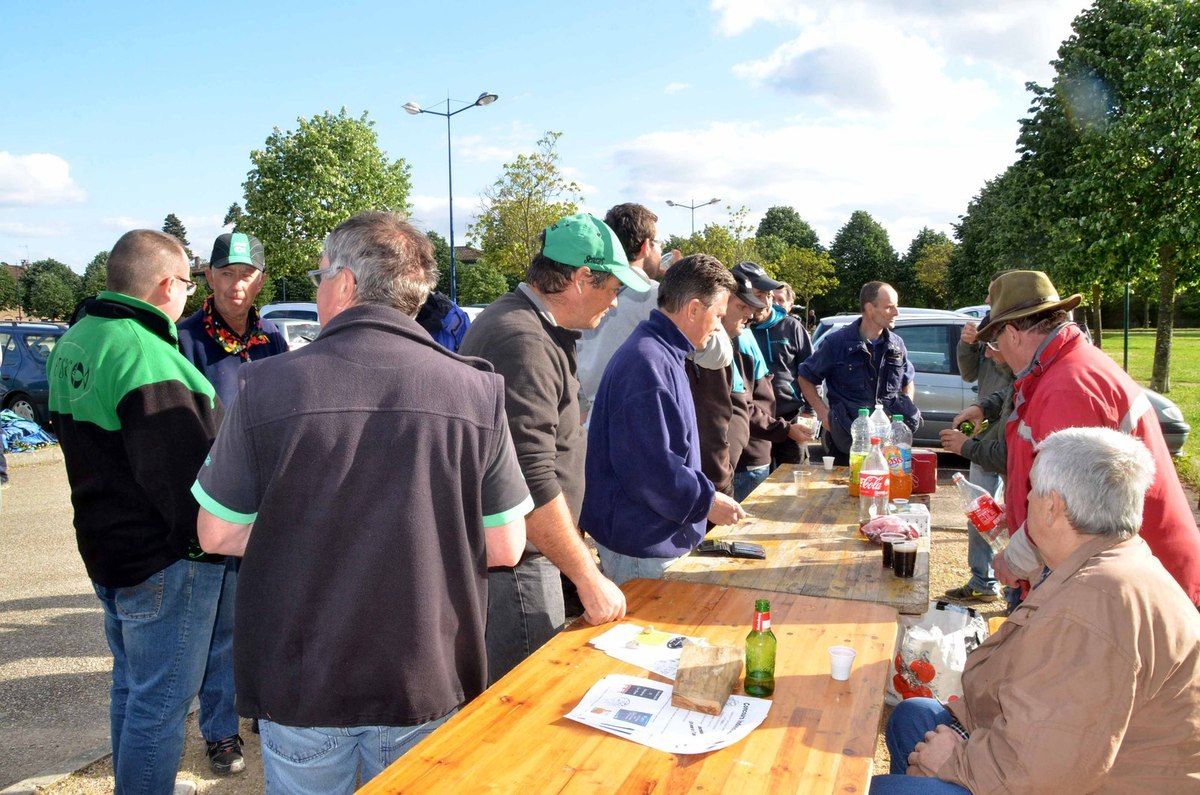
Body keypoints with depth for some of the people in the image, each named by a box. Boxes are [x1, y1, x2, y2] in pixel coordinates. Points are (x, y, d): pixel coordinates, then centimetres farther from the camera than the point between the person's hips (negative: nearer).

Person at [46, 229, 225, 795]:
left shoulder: (74, 341, 8)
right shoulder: (144, 355, -25)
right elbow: (184, 469, -26)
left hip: (105, 546, 10)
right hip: (165, 558, -10)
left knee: (131, 685, 24)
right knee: (161, 700, 3)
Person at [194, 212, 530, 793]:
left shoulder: (268, 385, -13)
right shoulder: (476, 390, -12)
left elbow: (217, 535, -5)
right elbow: (504, 547, -7)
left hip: (299, 685, 0)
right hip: (426, 682, 1)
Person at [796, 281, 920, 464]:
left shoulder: (897, 344, 6)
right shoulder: (837, 342, -7)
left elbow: (908, 381, 23)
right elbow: (805, 378, 2)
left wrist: (907, 410, 5)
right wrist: (822, 411, -9)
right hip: (845, 440, -4)